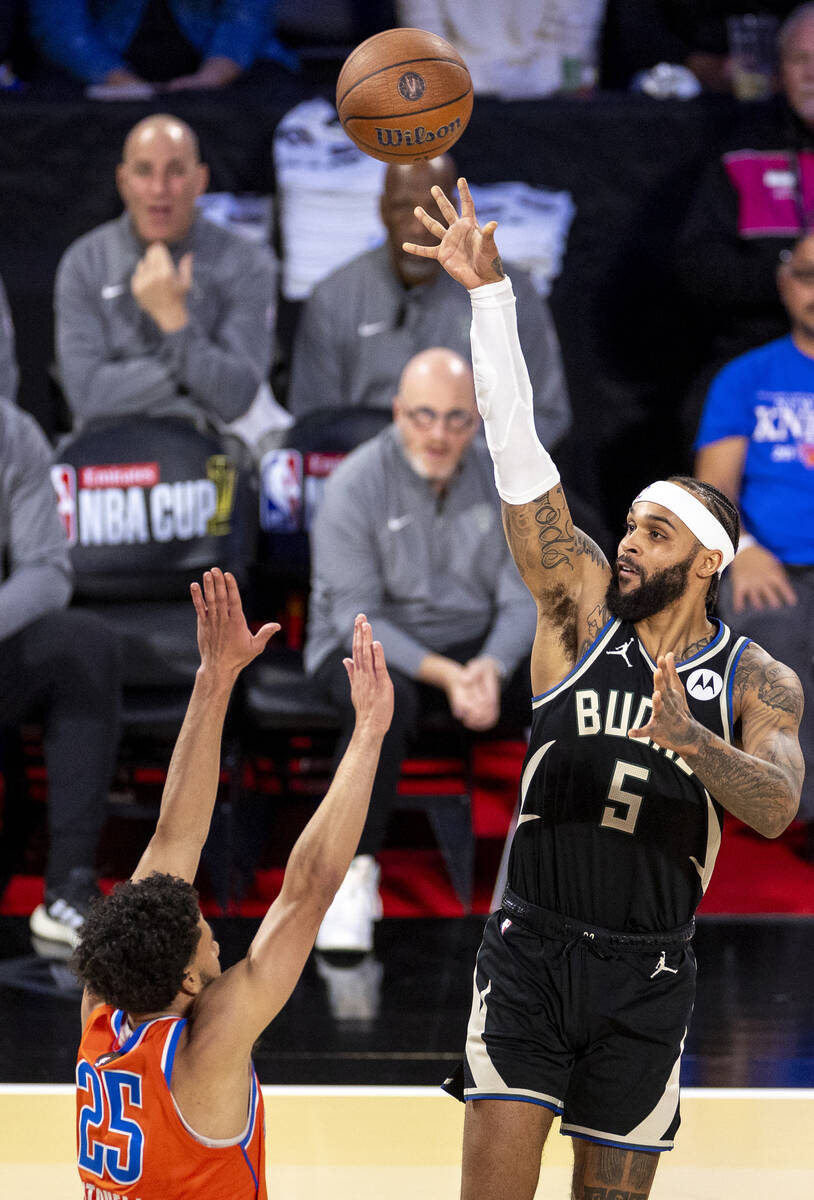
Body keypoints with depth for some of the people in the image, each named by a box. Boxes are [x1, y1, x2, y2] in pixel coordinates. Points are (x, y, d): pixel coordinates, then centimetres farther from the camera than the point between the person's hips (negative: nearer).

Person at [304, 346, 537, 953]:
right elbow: (358, 616, -17)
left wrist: (491, 666, -25)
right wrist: (443, 675, -29)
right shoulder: (356, 486, -13)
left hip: (479, 645, 4)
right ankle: (355, 872, -28)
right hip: (369, 644, -4)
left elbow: (522, 599, -3)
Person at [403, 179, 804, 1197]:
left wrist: (690, 741, -35)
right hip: (529, 952, 0)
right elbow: (519, 454, -6)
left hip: (646, 977, 0)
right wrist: (490, 293, -14)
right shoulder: (580, 610, 1)